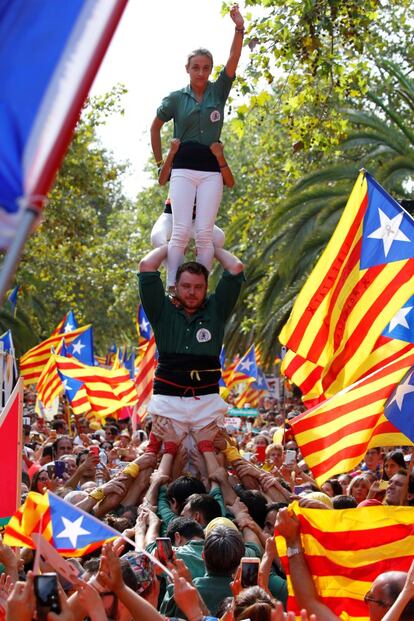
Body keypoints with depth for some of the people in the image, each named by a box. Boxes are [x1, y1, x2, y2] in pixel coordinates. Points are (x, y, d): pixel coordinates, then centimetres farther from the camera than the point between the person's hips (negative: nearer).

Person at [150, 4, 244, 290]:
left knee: (205, 233, -7)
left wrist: (240, 29, -20)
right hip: (183, 168, -1)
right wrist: (160, 161, 16)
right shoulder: (176, 98, 5)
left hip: (211, 169, 1)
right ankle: (171, 290, -16)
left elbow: (234, 59, -6)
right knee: (181, 231, -13)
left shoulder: (218, 92, 8)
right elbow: (155, 127, 18)